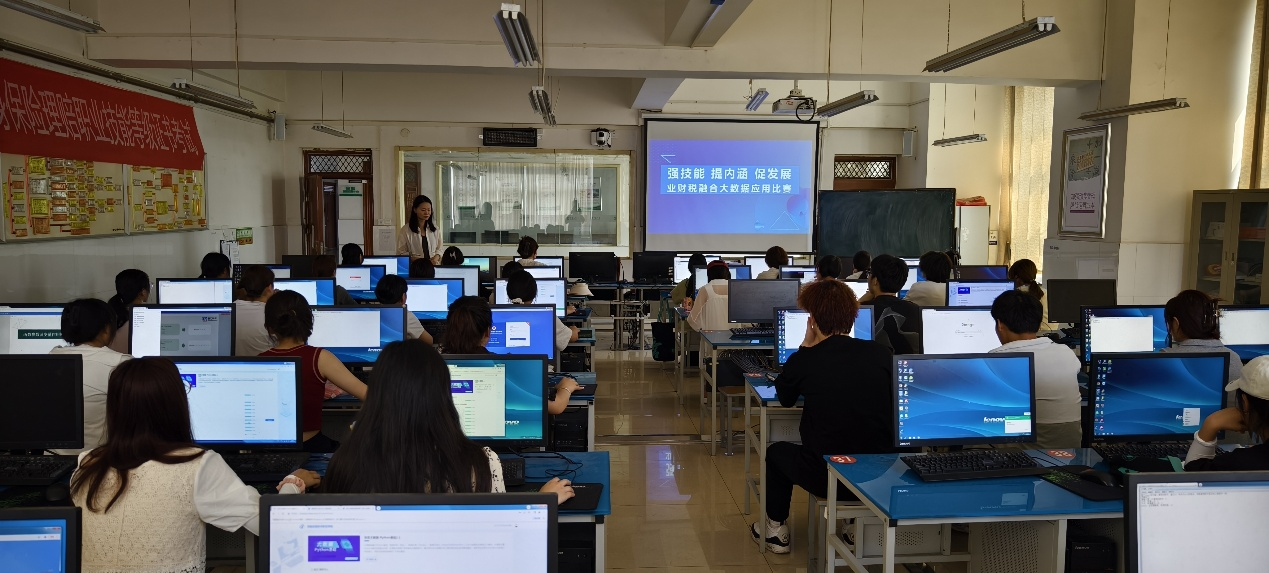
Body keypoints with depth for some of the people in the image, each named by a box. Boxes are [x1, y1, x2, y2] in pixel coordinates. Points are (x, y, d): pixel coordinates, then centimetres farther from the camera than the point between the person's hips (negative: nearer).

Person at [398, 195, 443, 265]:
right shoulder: (405, 230, 0)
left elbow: (439, 249, 17)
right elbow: (401, 254, 0)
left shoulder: (434, 228, 11)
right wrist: (413, 259, -16)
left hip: (433, 266, 3)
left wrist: (436, 257, -4)